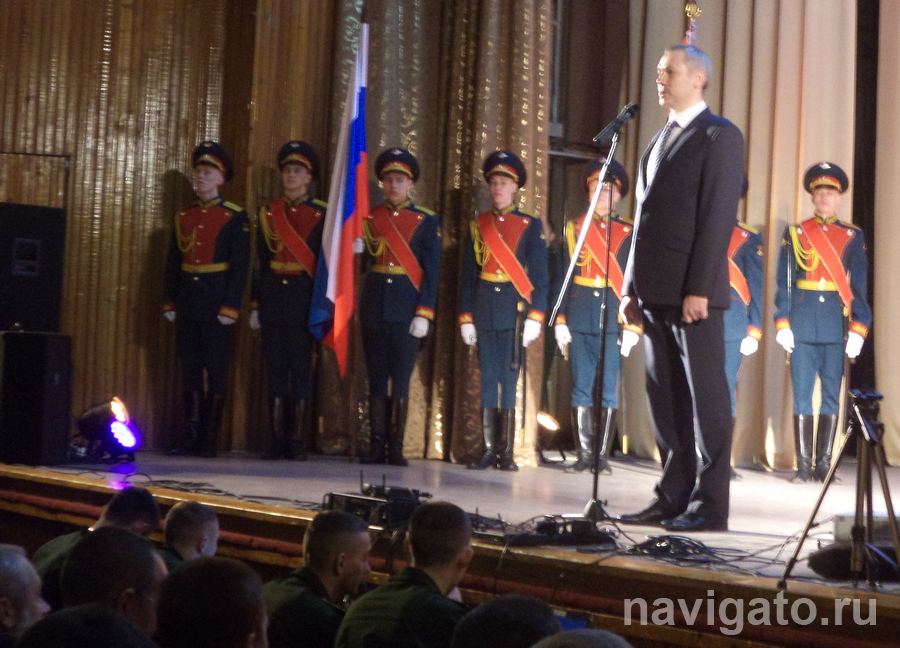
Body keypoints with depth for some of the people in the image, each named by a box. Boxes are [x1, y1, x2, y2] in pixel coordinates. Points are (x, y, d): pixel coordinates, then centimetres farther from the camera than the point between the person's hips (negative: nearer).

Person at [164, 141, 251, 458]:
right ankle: (192, 435, 13)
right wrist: (170, 302, 7)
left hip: (216, 304, -5)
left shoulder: (235, 217, -3)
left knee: (216, 371, -1)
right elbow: (172, 262, 14)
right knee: (190, 370, 7)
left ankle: (210, 438, 5)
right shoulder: (183, 216, 12)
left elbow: (240, 265, -7)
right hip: (188, 305, 5)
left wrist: (230, 307, -13)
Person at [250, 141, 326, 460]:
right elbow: (260, 263, 12)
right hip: (272, 296, 3)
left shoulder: (321, 214, 2)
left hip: (304, 297, -3)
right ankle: (276, 438, 9)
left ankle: (298, 440, 4)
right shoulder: (267, 213, 11)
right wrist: (255, 306, 8)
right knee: (275, 367, 5)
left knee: (301, 366, -1)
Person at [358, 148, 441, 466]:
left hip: (408, 309, -2)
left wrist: (424, 314, -10)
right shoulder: (369, 218, 10)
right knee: (376, 379, 4)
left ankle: (396, 446, 6)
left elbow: (432, 271, -2)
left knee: (401, 379, 0)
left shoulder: (427, 221, 3)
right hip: (374, 308, 2)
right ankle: (377, 445, 8)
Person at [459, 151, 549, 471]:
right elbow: (467, 276, 11)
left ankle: (506, 452, 3)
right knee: (488, 381, 4)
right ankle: (490, 450, 8)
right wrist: (466, 317, 4)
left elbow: (539, 276, 0)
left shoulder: (530, 225, 4)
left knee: (509, 381, -2)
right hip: (484, 311, 3)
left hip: (514, 311, -3)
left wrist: (535, 317, -9)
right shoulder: (477, 226, 11)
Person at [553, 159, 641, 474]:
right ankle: (584, 454, 10)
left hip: (613, 320, -2)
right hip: (580, 320, 2)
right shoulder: (574, 228, 9)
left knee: (609, 389, 1)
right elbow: (562, 276, 7)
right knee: (581, 388, 4)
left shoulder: (629, 232, 4)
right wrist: (560, 319, 0)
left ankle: (603, 455, 6)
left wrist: (633, 325, -7)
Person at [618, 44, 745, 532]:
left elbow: (718, 216, -12)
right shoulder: (660, 140, 21)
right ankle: (673, 497, 15)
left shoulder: (719, 135, -4)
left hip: (694, 292, -8)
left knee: (705, 396, -3)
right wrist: (632, 288, 13)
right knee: (665, 398, 9)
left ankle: (710, 506, 1)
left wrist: (699, 289, -18)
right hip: (656, 291, 8)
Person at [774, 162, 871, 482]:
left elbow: (859, 286, 3)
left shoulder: (853, 236, 7)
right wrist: (782, 323, -6)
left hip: (836, 324, 0)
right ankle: (804, 464, 4)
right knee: (802, 395, 0)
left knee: (831, 395, 3)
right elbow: (784, 283, 3)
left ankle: (824, 463, 8)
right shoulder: (794, 233, 7)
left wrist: (858, 327, -7)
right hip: (802, 324, 0)